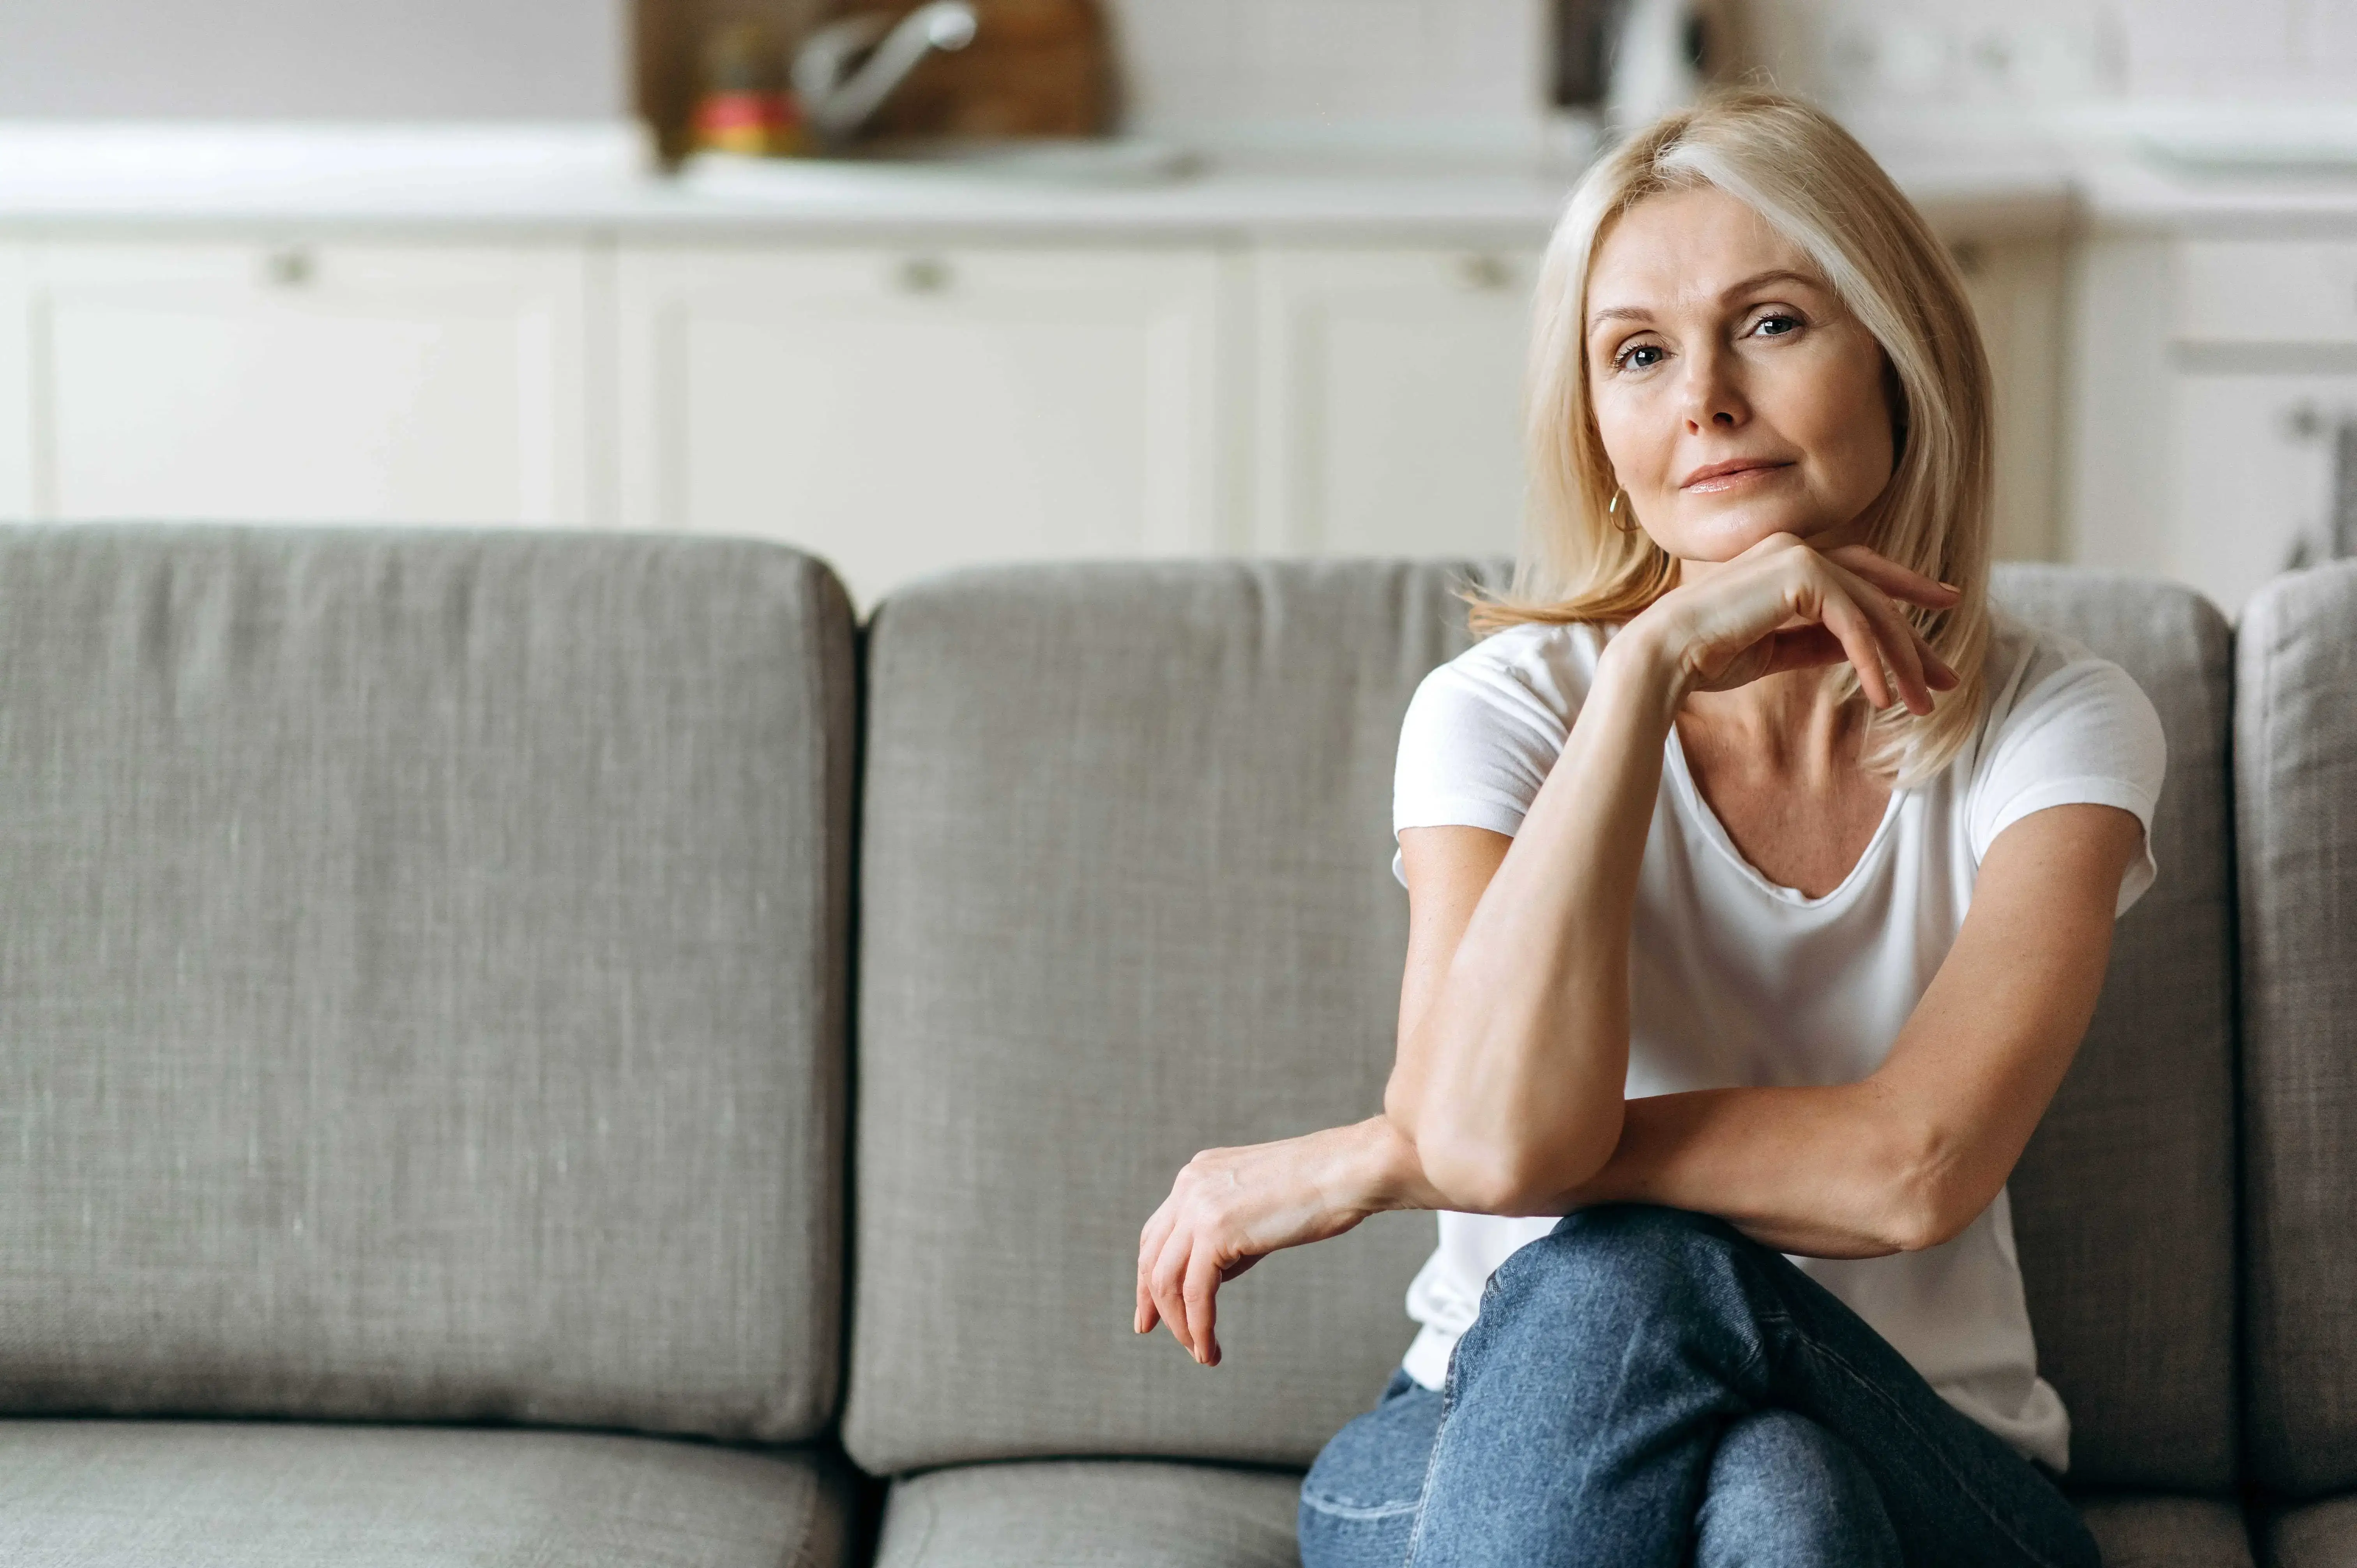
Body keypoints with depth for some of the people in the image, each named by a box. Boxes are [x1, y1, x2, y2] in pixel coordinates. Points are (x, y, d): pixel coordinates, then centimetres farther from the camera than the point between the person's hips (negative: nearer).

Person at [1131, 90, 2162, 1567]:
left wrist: (1369, 1163, -17)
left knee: (1643, 1277, -36)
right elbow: (1501, 1134, -24)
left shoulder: (2056, 725, -3)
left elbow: (1914, 1167, -20)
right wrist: (1651, 666, -23)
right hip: (1509, 1446, 0)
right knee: (1617, 1278, -37)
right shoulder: (1506, 709, -4)